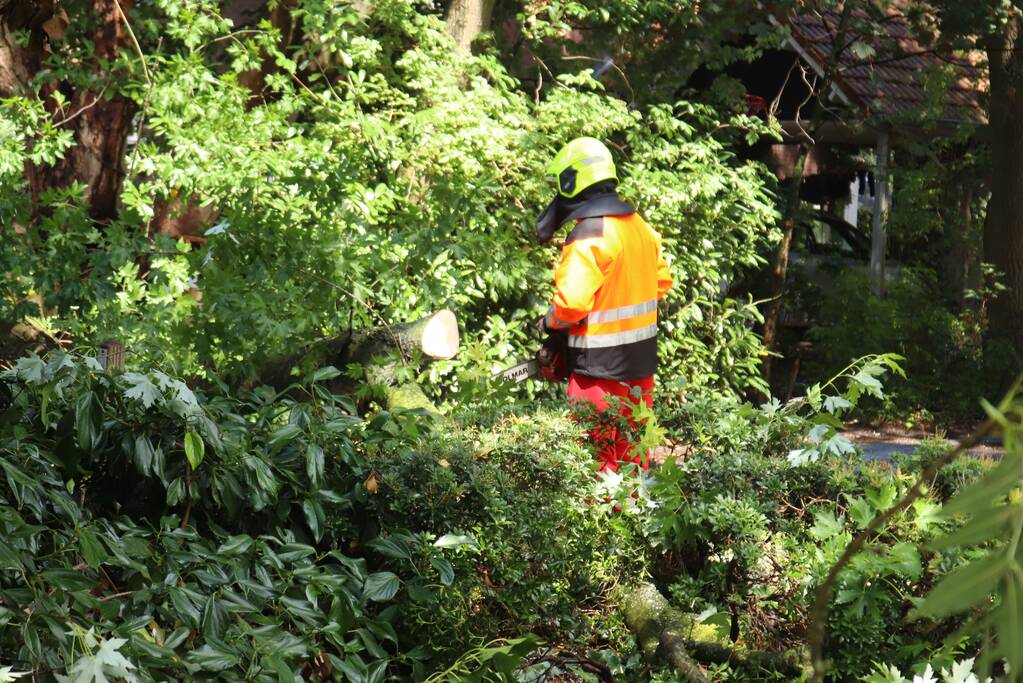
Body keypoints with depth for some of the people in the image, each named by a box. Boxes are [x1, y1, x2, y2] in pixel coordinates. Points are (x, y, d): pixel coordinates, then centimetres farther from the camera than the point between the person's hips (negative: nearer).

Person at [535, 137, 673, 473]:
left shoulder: (589, 235, -19)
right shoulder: (640, 225, 7)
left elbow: (571, 303, -25)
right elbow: (661, 282, 16)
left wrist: (548, 323, -6)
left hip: (601, 369, -8)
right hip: (641, 361, 8)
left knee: (598, 460, 0)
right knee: (634, 453, 17)